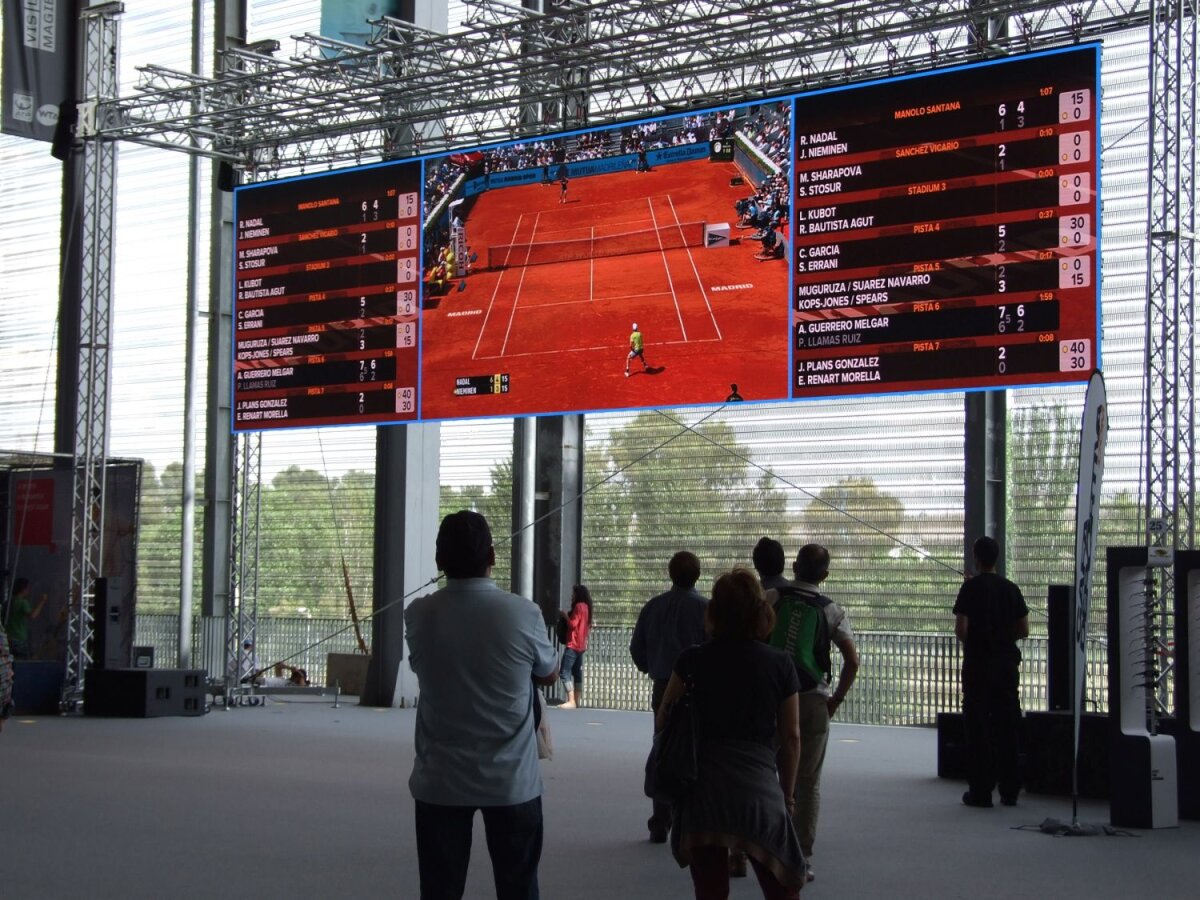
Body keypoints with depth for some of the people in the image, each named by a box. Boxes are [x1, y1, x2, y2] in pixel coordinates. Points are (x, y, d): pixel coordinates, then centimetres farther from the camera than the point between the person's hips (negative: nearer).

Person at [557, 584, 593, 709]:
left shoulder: (579, 606, -13)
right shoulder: (585, 607, 15)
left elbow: (573, 624, -19)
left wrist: (565, 616, -4)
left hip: (573, 645, -10)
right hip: (581, 645, 10)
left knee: (565, 672, -13)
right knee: (577, 672, 13)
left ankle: (571, 701, -21)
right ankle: (577, 700, 13)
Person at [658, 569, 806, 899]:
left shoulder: (693, 660, 2)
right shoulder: (780, 665, 2)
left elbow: (663, 720, 6)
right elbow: (791, 737, 5)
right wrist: (787, 793, 15)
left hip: (704, 788, 1)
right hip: (760, 788, 0)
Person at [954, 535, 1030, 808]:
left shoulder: (971, 587, -9)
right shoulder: (1011, 588, 4)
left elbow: (961, 628, -15)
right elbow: (1024, 630, 5)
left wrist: (967, 641, 6)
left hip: (977, 664, -4)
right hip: (1006, 663, 4)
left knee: (978, 727, 0)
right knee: (1006, 727, 9)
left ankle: (980, 790, 0)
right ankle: (1009, 790, 12)